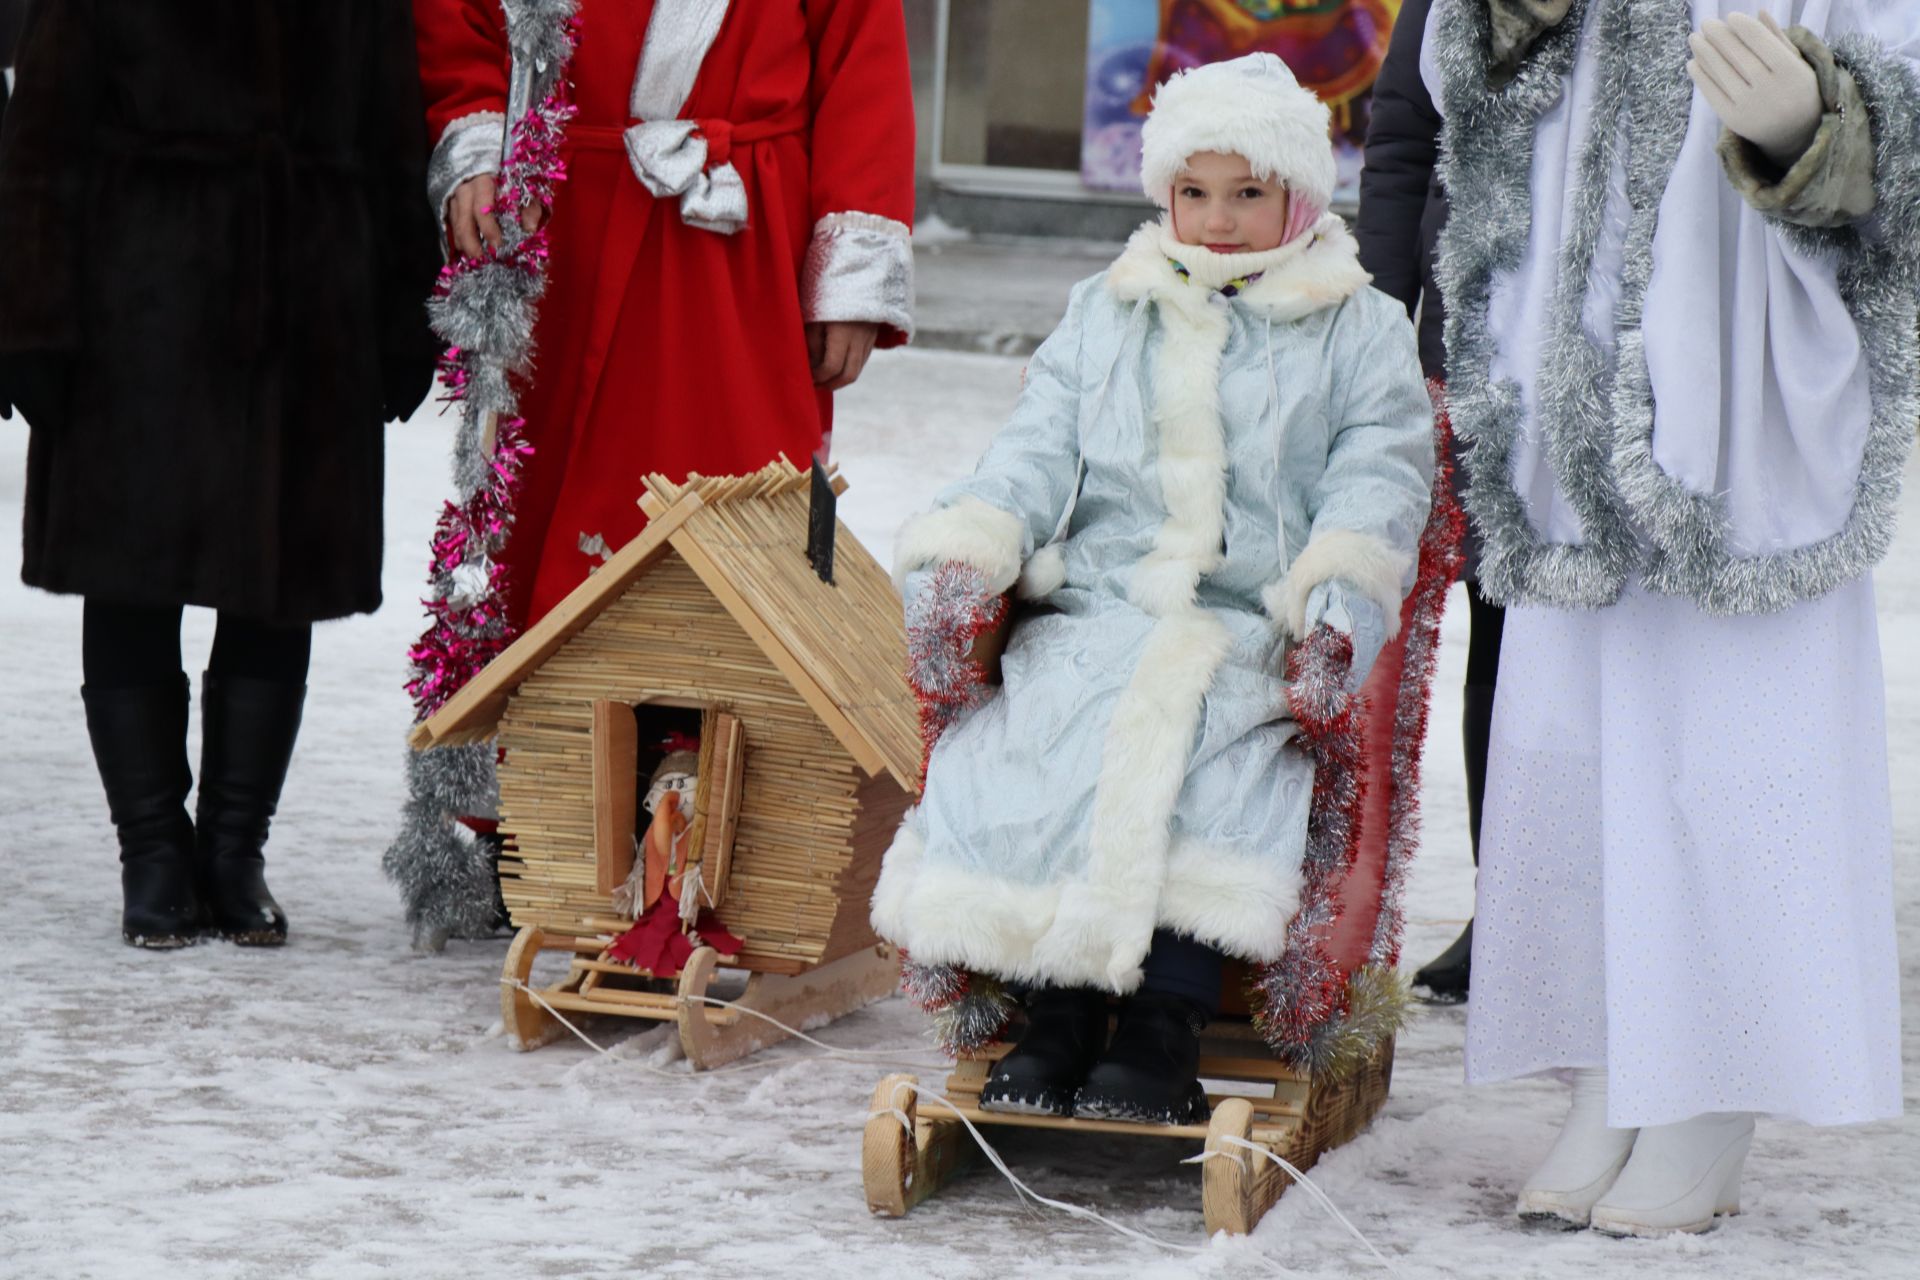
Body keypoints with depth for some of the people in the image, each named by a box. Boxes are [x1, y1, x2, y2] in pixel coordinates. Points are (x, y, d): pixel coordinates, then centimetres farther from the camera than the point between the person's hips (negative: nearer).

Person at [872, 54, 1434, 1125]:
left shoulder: (1361, 332, 13)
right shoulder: (1106, 316, 22)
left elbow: (1380, 474, 3)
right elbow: (1039, 452, 14)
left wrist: (1343, 583, -17)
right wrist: (966, 547, -4)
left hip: (1259, 631, -3)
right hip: (1098, 611, 3)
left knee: (1197, 746, -34)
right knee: (1050, 733, -29)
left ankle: (1165, 1032, -30)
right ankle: (1057, 1016, -23)